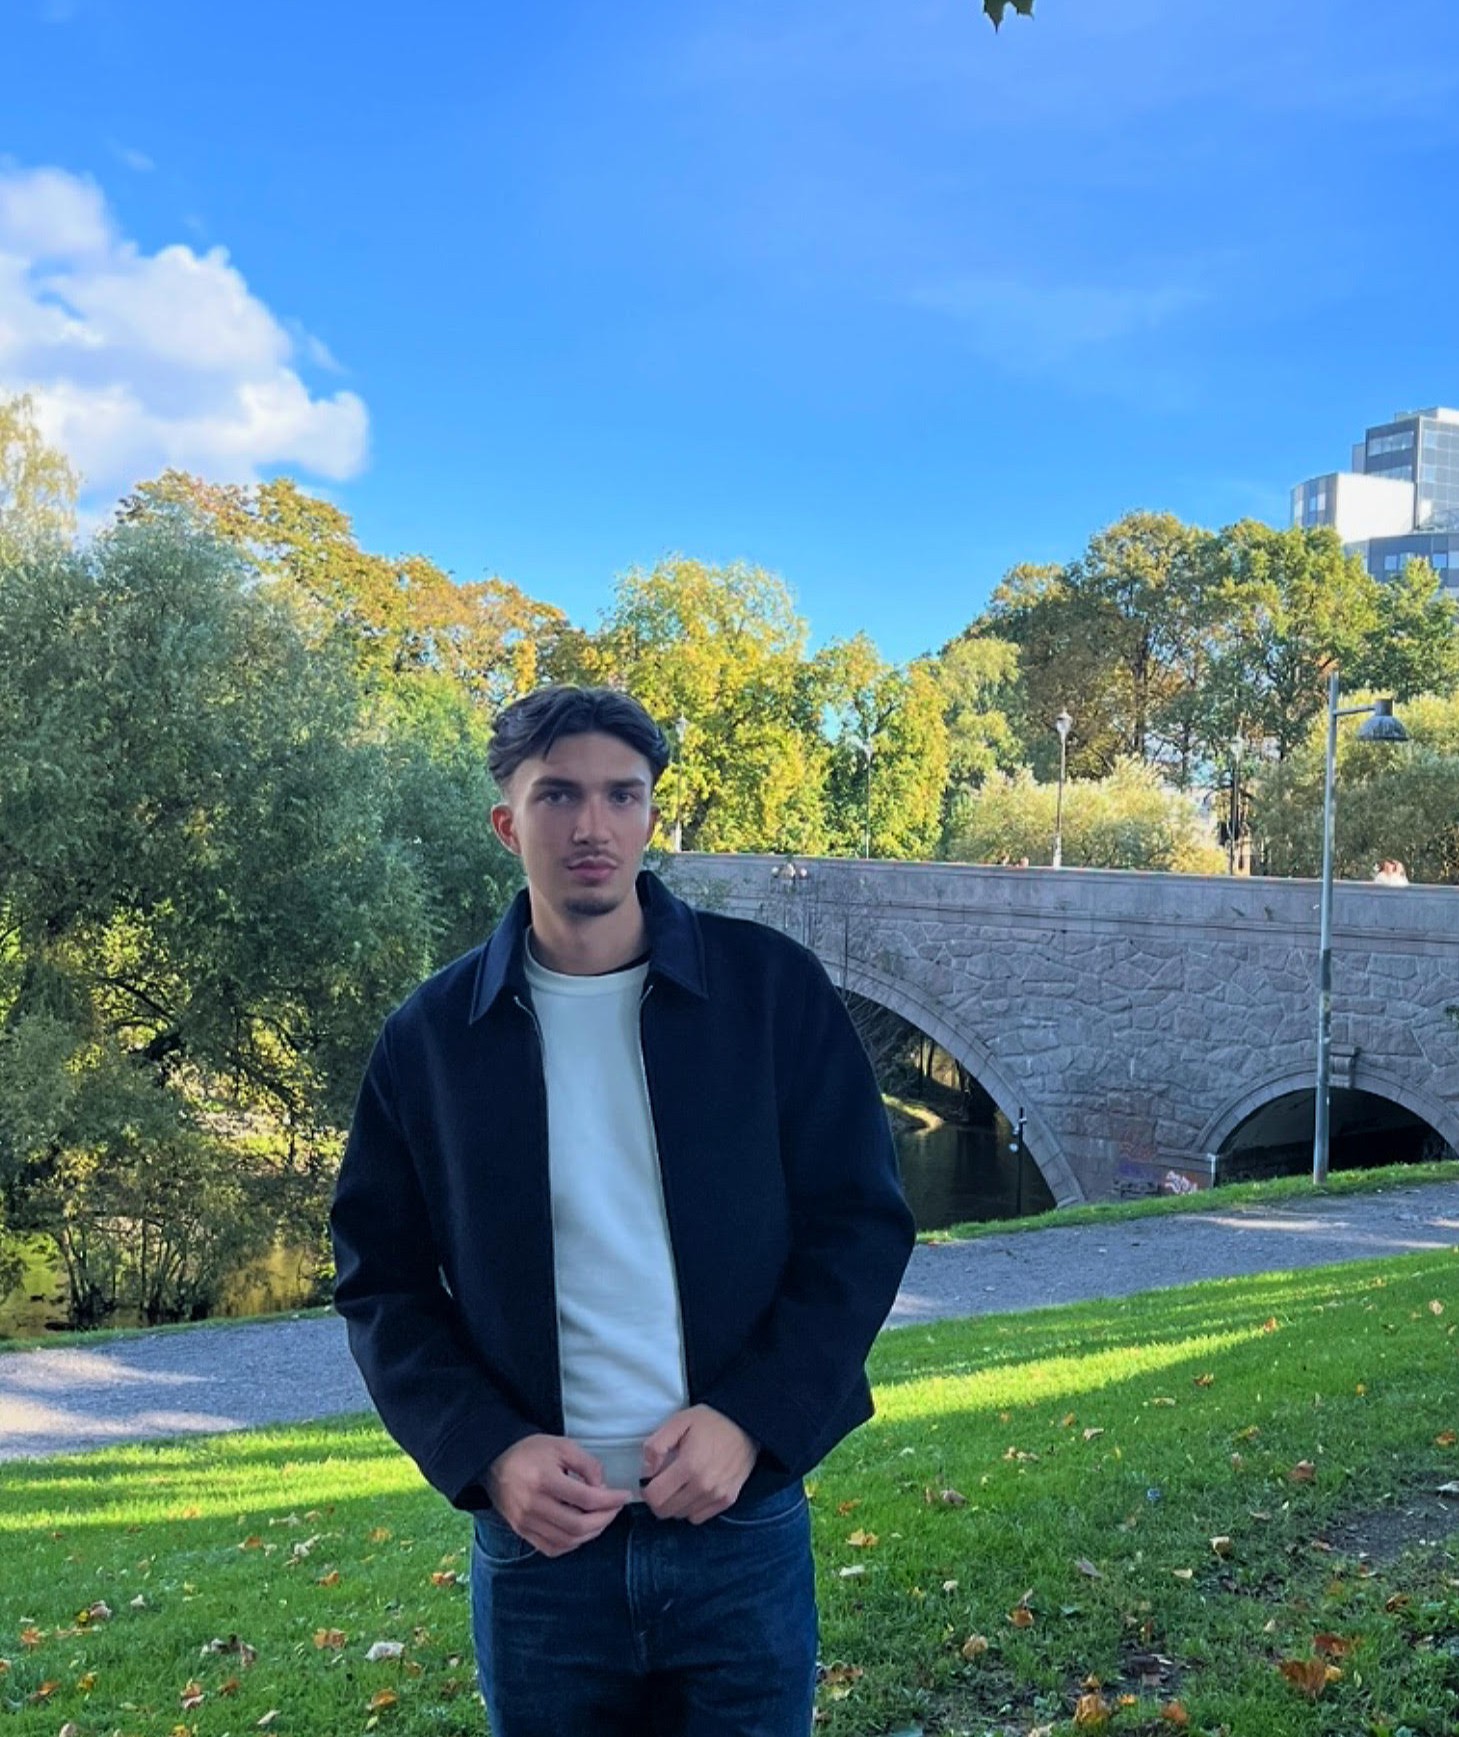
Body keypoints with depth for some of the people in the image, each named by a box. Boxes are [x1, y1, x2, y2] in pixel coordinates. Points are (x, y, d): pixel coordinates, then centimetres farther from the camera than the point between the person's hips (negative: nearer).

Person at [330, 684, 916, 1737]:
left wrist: (751, 1418, -12)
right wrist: (487, 1453, -10)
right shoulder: (432, 1037, 0)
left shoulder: (772, 988, -4)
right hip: (535, 1541, 1)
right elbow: (382, 1282, 4)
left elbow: (862, 1221, -1)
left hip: (742, 1522, -1)